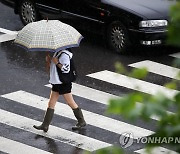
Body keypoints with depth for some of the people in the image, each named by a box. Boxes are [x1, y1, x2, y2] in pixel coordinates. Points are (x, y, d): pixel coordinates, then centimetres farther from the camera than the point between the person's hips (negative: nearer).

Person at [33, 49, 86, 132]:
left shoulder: (64, 55, -17)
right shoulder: (56, 53, 12)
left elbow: (66, 69, -24)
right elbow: (52, 67, 20)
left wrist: (56, 62, -22)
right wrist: (48, 61, 3)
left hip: (64, 83, -9)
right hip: (56, 83, 9)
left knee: (70, 103, 2)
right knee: (51, 103, 5)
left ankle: (81, 122, 17)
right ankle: (45, 125, 5)